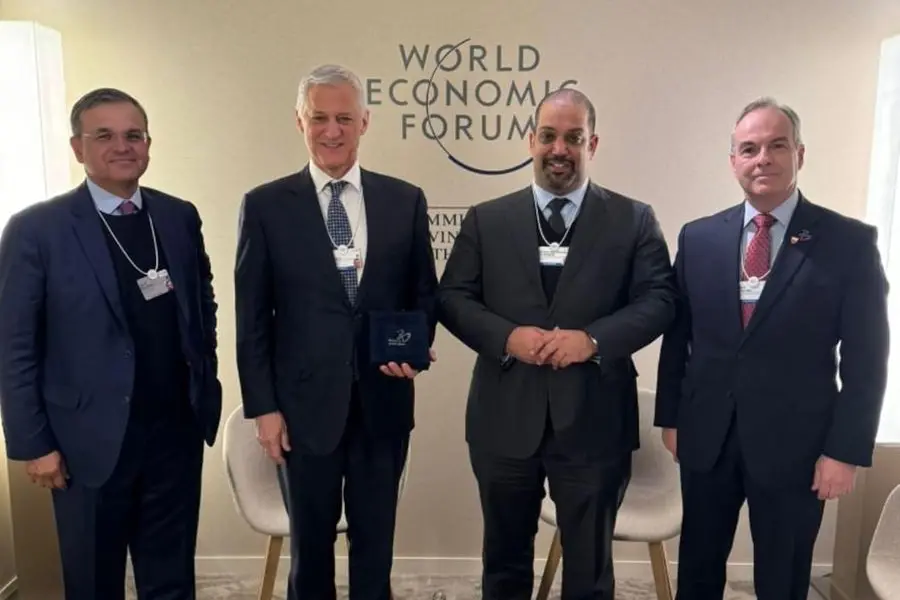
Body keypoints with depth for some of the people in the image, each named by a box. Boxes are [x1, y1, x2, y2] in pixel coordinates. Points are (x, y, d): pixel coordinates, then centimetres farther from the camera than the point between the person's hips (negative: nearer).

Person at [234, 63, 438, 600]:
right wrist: (263, 406, -4)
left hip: (383, 401, 2)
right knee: (311, 544, 18)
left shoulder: (406, 200, 2)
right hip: (306, 403, -1)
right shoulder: (265, 205, -2)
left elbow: (425, 293, 8)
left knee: (376, 542, 17)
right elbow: (252, 317, -2)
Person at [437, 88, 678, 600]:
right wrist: (507, 337, -16)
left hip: (594, 422, -1)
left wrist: (593, 339, -19)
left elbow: (659, 300, -3)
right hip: (505, 419, 1)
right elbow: (452, 298, 2)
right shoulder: (486, 219, 5)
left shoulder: (634, 220, 3)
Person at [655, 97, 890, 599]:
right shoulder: (698, 237, 3)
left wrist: (846, 450, -8)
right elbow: (677, 335, 6)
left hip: (795, 444, -2)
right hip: (706, 438, 3)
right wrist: (670, 416, 7)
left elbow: (866, 359, -6)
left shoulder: (850, 242, -6)